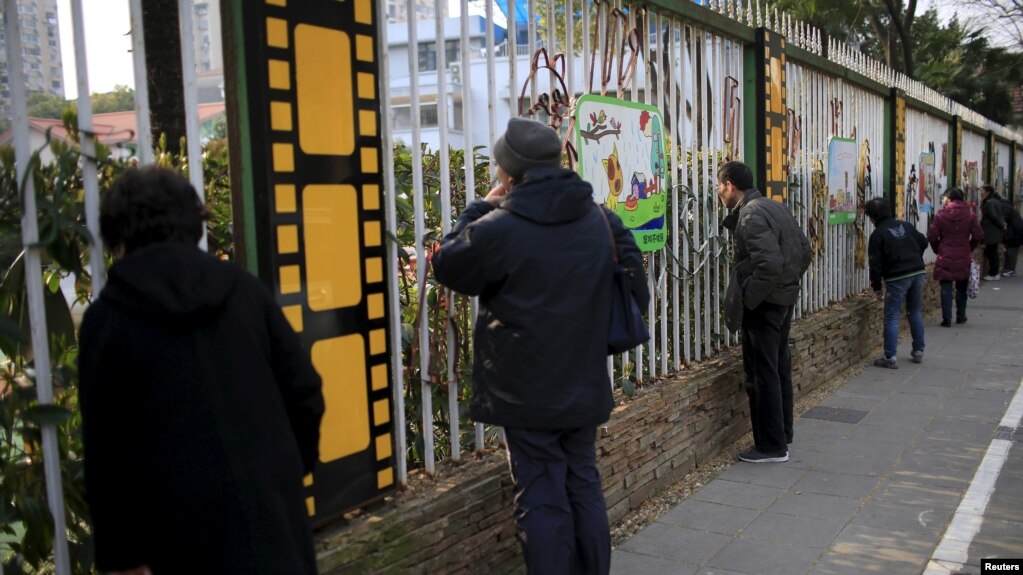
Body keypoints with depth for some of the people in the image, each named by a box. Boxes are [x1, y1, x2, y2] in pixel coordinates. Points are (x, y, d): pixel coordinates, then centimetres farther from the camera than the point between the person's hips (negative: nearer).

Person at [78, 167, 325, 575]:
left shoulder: (107, 318, -3)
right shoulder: (244, 288, 4)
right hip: (274, 507, 3)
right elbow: (305, 394, 3)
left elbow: (106, 447, -3)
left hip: (188, 523, -2)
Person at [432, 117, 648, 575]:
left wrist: (480, 208, 6)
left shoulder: (497, 228, -18)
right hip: (585, 386, 6)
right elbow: (635, 291, 10)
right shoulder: (603, 220, 2)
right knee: (584, 486, 18)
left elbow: (447, 265, -1)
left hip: (526, 393, -5)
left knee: (541, 499, 4)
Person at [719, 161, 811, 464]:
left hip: (763, 304, -10)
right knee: (780, 368, 18)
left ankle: (772, 446, 7)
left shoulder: (750, 214, -18)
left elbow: (769, 263, -28)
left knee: (762, 375, -1)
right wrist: (790, 281, 17)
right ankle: (783, 433, 30)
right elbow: (804, 249, 16)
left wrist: (747, 298, -18)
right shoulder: (776, 207, 11)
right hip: (784, 298, 10)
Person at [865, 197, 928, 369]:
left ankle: (890, 357, -4)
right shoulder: (905, 225, 10)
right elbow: (923, 242, 15)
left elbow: (876, 264, -9)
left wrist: (876, 287, -2)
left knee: (891, 317, -2)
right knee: (915, 313, 17)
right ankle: (918, 351, 24)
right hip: (917, 273, 6)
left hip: (897, 278, -6)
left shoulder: (877, 234, -7)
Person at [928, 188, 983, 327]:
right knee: (961, 288, 16)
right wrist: (969, 249, 14)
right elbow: (978, 236, -2)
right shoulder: (970, 215, 0)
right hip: (964, 257, 2)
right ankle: (961, 316, 23)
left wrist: (938, 249, 8)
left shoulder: (941, 214, -7)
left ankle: (947, 319, -1)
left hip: (945, 257, -2)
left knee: (946, 288, 2)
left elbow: (932, 236, -9)